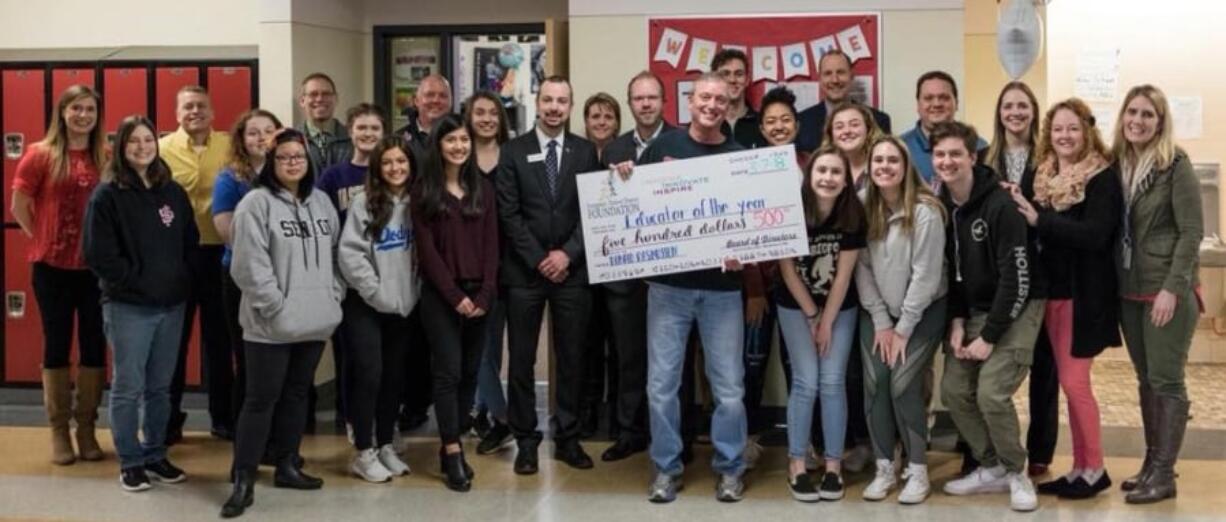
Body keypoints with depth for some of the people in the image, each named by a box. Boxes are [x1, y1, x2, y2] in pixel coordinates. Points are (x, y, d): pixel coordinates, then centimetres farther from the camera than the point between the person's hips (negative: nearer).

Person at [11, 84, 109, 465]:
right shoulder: (40, 155, -5)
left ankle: (87, 429, 19)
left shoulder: (106, 158, 2)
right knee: (57, 346, 7)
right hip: (53, 266, -2)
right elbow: (19, 207, 0)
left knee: (94, 346, 7)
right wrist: (44, 239, 1)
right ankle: (59, 431, 15)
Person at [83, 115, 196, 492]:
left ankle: (155, 455, 23)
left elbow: (190, 243, 15)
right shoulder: (107, 195, -6)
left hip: (171, 305, 5)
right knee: (128, 388, 1)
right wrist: (135, 280, -12)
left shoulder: (173, 192, 10)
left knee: (160, 387, 12)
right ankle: (130, 462, 11)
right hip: (127, 306, -5)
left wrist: (181, 282, 3)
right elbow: (97, 253, -11)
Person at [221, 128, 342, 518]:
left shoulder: (321, 201, 11)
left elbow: (334, 252, 17)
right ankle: (243, 480, 1)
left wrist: (334, 294, 5)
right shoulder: (256, 204, -11)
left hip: (315, 319, 6)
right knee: (261, 399, -4)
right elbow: (250, 266, -16)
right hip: (271, 323, -6)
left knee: (297, 394, 15)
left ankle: (287, 466, 27)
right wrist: (277, 307, -18)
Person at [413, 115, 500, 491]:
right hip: (441, 295, -4)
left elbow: (491, 245, 5)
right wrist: (455, 295, -12)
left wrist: (485, 294, -6)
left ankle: (451, 446, 14)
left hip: (478, 294, 4)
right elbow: (426, 249, -5)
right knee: (448, 371, -7)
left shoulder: (483, 188, 10)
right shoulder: (424, 191, 0)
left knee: (470, 372, 5)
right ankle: (453, 453, -5)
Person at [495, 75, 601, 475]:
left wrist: (567, 254, -9)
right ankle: (526, 440, 12)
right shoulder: (513, 151, 2)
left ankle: (567, 438, 15)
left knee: (571, 358, 5)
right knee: (521, 359, 2)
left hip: (572, 270, 1)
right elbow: (508, 213, -3)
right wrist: (539, 259, -9)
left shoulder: (586, 152, 6)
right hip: (524, 271, -1)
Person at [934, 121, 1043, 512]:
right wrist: (957, 322, -3)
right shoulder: (941, 207, 0)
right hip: (973, 310, 7)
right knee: (953, 390, 1)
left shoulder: (1000, 205, -21)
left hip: (1015, 310, -7)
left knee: (991, 393, -17)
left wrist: (989, 336, -19)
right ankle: (992, 469, 17)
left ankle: (1016, 472, 4)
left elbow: (1016, 277, -21)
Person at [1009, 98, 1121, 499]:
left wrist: (1039, 219, -25)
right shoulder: (1041, 175, 9)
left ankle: (1095, 469, 9)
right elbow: (1034, 229, 9)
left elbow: (1095, 235, -22)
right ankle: (1080, 467, 19)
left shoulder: (1102, 178, -10)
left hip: (1084, 293, -6)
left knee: (1074, 381, -5)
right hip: (1051, 290, 6)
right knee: (1068, 382, 11)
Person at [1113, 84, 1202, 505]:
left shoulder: (1176, 165, -9)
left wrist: (1172, 288, -17)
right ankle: (1152, 463, 19)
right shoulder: (1117, 164, 7)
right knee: (1145, 379, 11)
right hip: (1130, 290, 6)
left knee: (1166, 380, -3)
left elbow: (1192, 231, -12)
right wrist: (1115, 284, 4)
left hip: (1167, 290, -6)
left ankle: (1164, 474, 1)